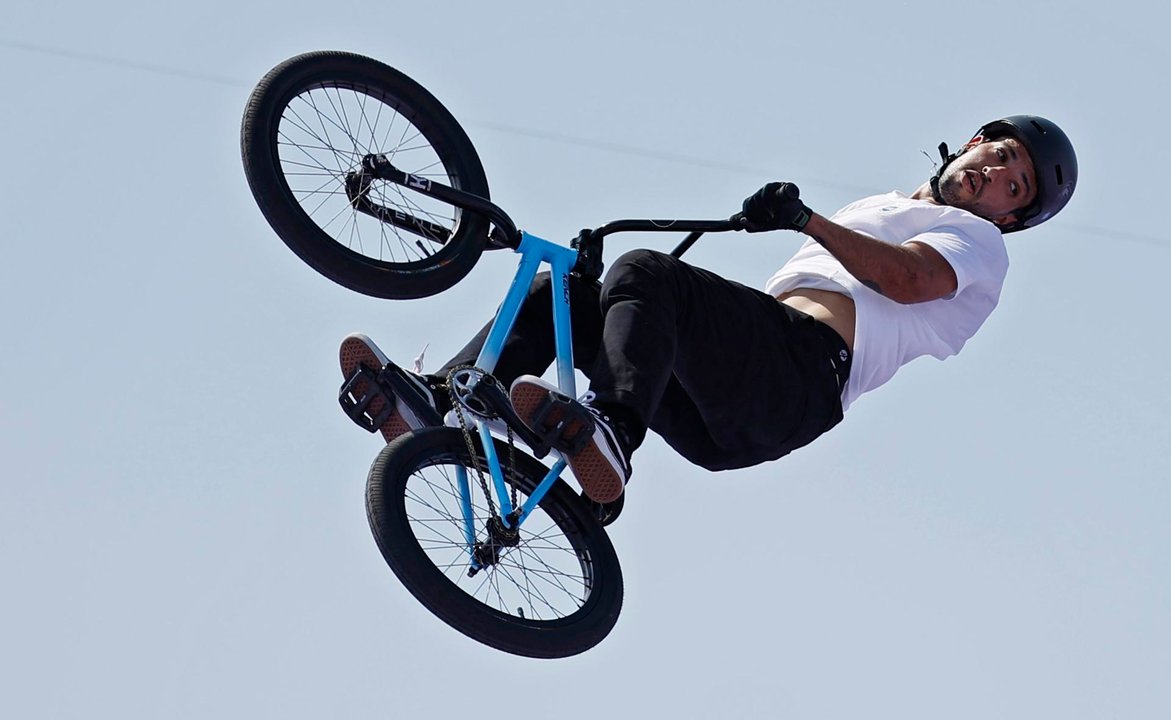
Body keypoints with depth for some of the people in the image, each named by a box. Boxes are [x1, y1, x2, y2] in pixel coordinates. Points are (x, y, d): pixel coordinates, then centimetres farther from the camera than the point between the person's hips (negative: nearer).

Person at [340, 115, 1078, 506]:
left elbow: (908, 279, -9)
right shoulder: (874, 212, 40)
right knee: (559, 291, 0)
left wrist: (808, 221, -18)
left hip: (798, 370, -8)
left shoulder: (975, 239, 15)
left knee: (645, 270, -30)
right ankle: (435, 400, -16)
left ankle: (609, 437, -55)